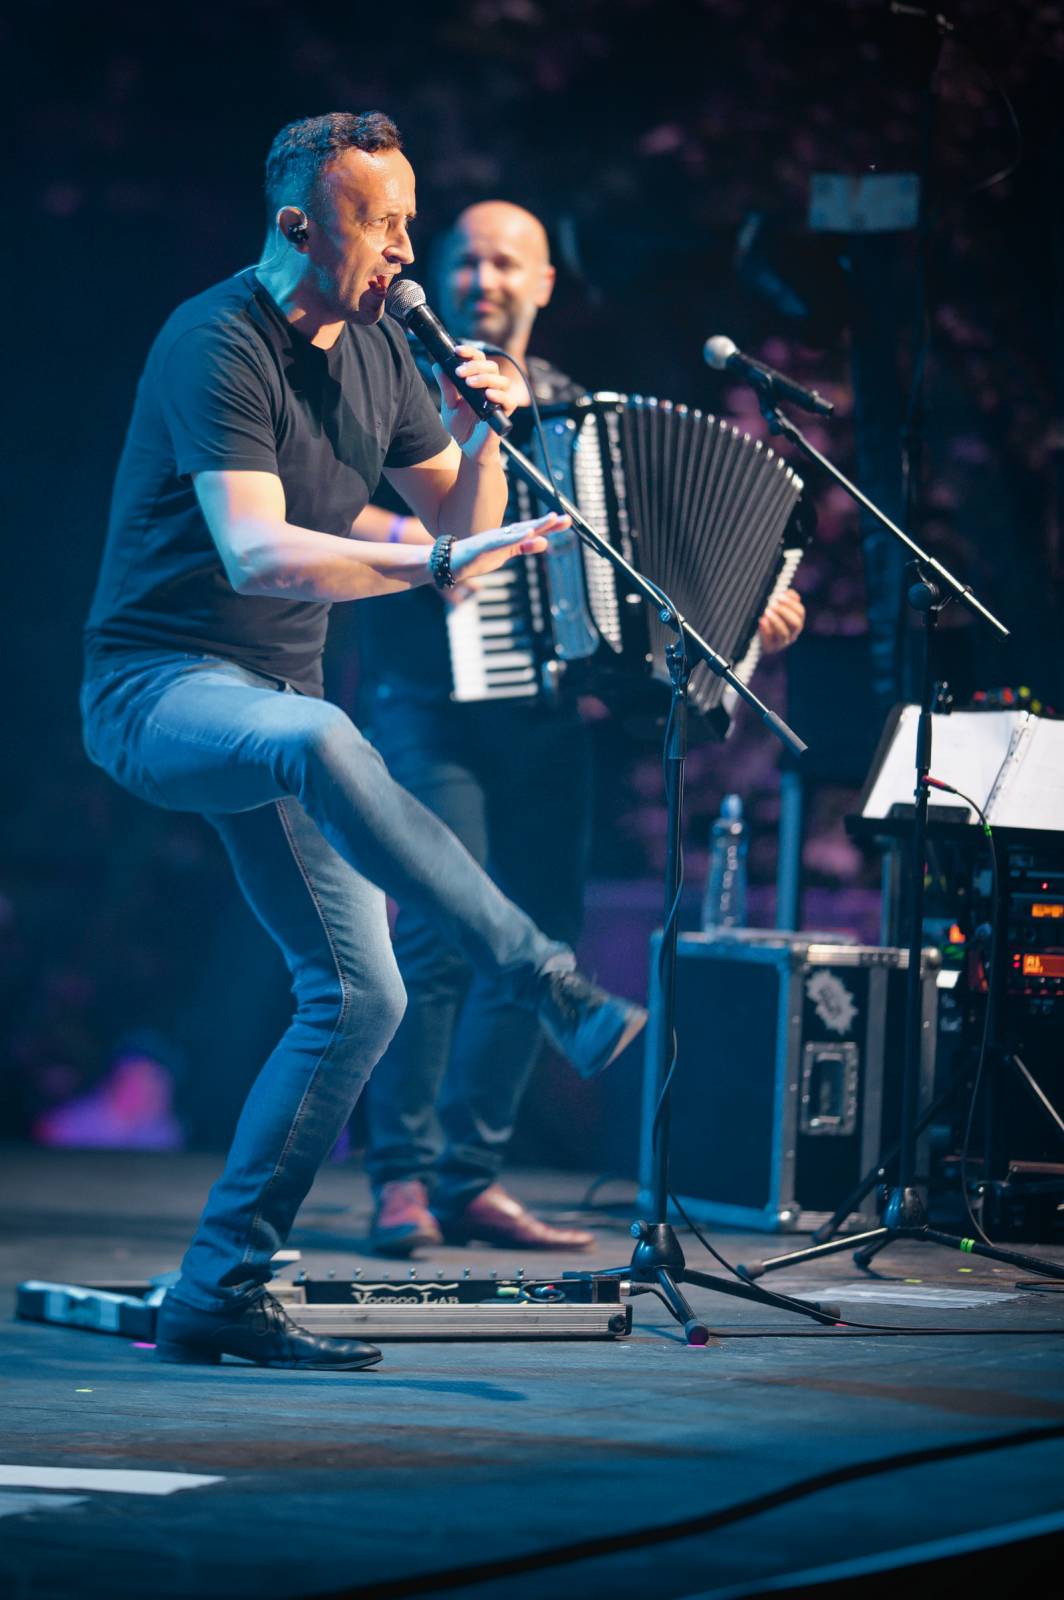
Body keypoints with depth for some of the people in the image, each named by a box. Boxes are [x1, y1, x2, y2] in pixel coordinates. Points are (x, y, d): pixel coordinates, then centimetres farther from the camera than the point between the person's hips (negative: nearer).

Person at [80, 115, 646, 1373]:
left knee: (359, 996, -2)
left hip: (277, 708, 9)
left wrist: (484, 434, -5)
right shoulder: (218, 345, -15)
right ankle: (560, 997, -46)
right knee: (319, 738, -42)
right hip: (158, 689, -9)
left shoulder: (378, 350, 10)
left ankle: (217, 1293, 4)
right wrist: (435, 564, -39)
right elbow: (256, 555, -28)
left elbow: (461, 524, 16)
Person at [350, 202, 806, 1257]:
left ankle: (470, 1179, 11)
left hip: (546, 712, 5)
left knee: (538, 936, 2)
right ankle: (402, 1177, -8)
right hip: (433, 700, -5)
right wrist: (411, 536, -22)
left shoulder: (574, 410, 18)